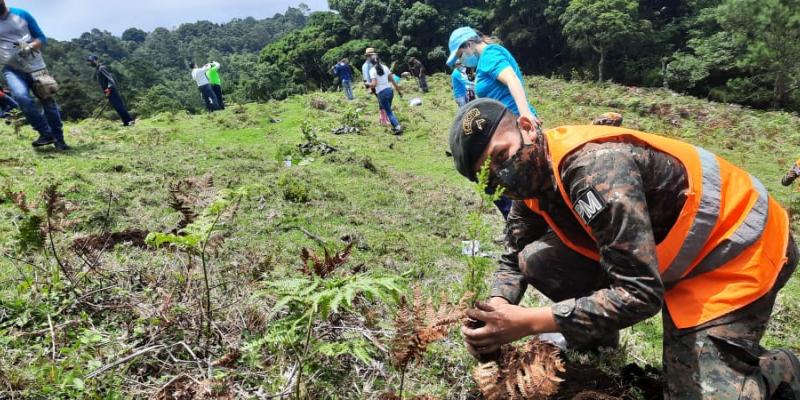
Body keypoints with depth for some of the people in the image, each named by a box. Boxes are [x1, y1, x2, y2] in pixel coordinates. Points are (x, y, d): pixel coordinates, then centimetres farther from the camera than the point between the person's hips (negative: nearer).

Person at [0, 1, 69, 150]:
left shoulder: (22, 15, 0)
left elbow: (42, 38, 3)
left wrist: (30, 46, -15)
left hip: (34, 66, 1)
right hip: (12, 69, -1)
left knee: (48, 101, 2)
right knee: (21, 96, -26)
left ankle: (59, 139, 14)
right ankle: (47, 134, -14)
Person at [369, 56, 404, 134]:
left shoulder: (372, 70, -6)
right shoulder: (385, 67, 8)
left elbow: (374, 84, -15)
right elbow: (392, 80, 7)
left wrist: (368, 85, 4)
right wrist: (398, 90, 13)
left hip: (381, 93, -5)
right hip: (390, 90, 5)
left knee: (389, 112, -1)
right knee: (388, 109, 22)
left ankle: (398, 127, -13)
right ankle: (395, 126, 23)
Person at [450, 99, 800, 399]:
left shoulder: (594, 166, -34)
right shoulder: (534, 176, -7)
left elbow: (640, 294, -34)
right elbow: (514, 258, 2)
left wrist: (527, 323, -34)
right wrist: (496, 310, -19)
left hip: (737, 248, -7)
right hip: (667, 251, 7)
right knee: (537, 260, -9)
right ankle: (595, 339, 15)